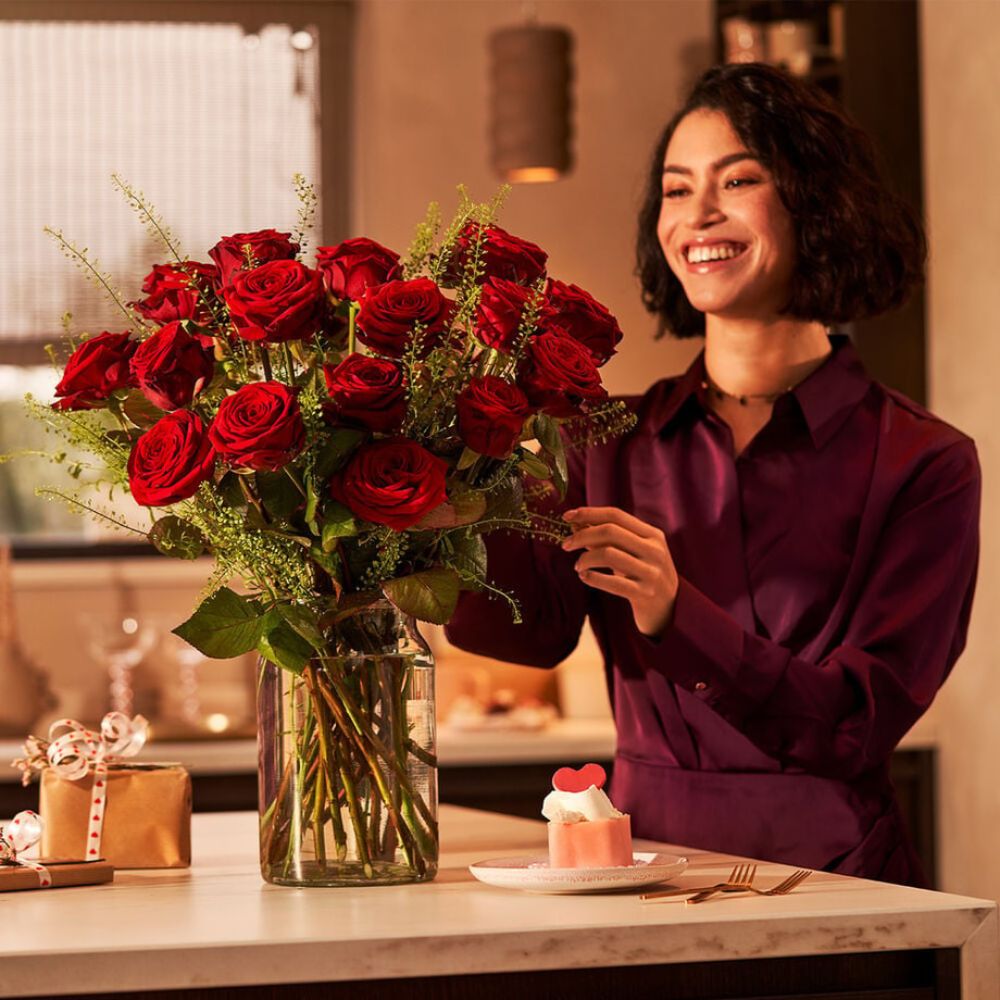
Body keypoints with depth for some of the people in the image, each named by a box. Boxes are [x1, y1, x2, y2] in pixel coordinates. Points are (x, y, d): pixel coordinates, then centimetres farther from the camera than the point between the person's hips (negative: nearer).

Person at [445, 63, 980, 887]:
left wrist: (676, 617, -21)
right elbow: (538, 629, -4)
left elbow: (859, 728, -7)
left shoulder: (921, 462, 1)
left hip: (830, 874, -2)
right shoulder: (615, 440, 11)